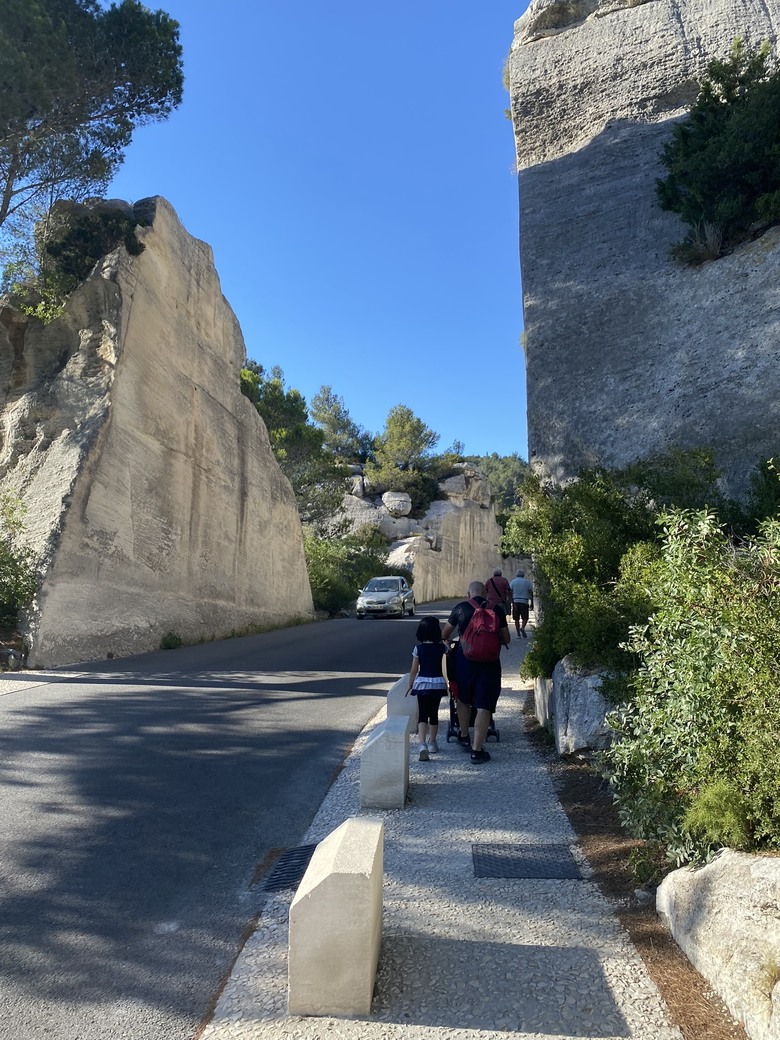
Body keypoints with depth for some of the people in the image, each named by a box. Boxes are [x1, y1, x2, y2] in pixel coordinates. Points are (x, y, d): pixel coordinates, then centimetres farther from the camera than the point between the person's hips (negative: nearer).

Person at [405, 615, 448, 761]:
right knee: (434, 713, 18)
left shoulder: (418, 648, -6)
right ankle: (432, 743, 31)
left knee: (422, 715, -1)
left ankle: (422, 744, -21)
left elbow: (414, 670, -2)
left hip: (422, 683, -1)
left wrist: (410, 685, 10)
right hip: (438, 683, 1)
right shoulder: (442, 647, -4)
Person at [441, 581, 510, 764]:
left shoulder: (460, 608, 2)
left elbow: (445, 633, 15)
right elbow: (506, 639, 6)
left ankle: (464, 738, 35)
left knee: (463, 700, 23)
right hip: (489, 661, -1)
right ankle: (477, 750, 0)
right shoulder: (497, 609, 1)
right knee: (484, 707, 2)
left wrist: (446, 640, 37)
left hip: (465, 659, 1)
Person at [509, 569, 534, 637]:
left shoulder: (513, 581, 9)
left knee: (516, 619, 6)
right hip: (524, 602, -1)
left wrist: (511, 602, 4)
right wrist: (531, 604, 8)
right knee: (525, 618, 6)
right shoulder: (527, 582, 8)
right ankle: (522, 628, -19)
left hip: (515, 601, 1)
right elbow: (531, 593, 5)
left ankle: (518, 633, 4)